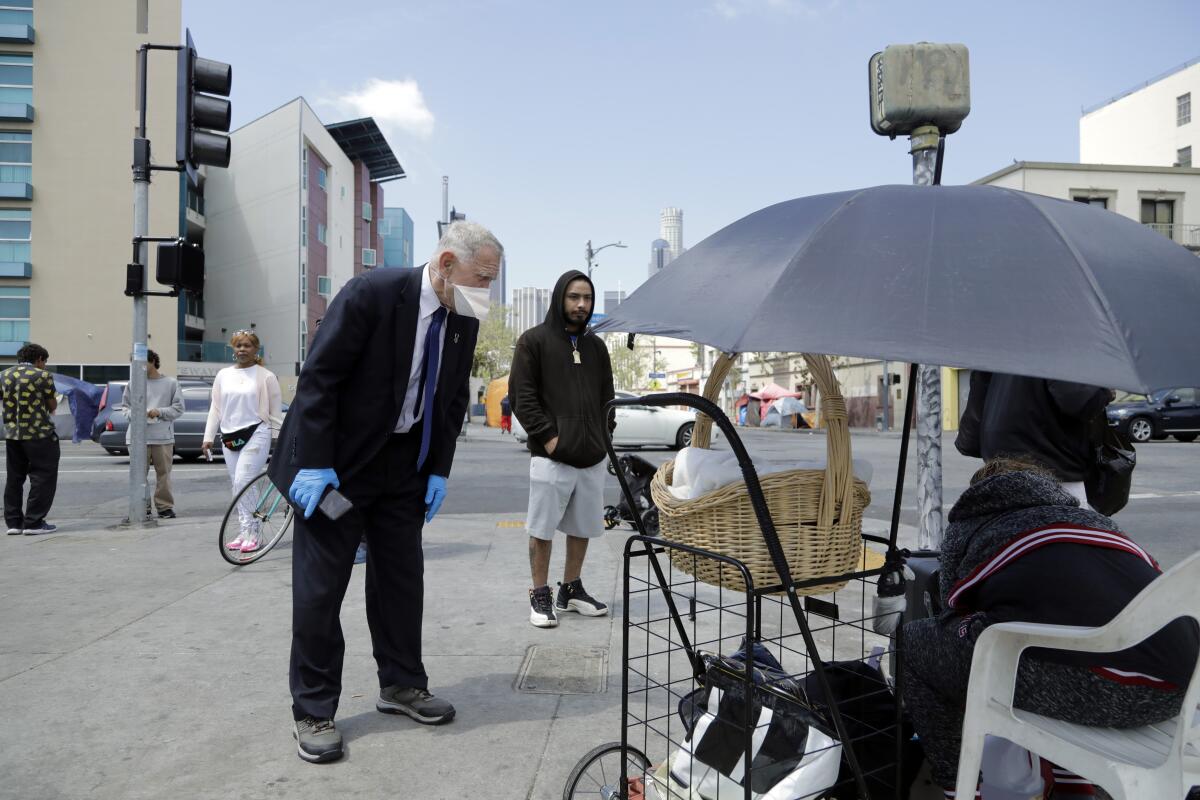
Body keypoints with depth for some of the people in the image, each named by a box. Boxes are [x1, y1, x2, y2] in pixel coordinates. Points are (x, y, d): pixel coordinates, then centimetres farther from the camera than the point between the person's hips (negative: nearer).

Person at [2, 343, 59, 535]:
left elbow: (5, 400, 17)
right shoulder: (42, 375, -8)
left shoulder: (4, 375, 8)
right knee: (42, 478, 1)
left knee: (14, 478, 14)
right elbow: (52, 406, -3)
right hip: (39, 434, -6)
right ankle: (33, 522, -1)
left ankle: (13, 521, 15)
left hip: (12, 434, 6)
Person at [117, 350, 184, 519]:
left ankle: (164, 507, 13)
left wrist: (160, 412, -11)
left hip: (163, 436, -1)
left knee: (163, 473, 4)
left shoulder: (170, 383, 4)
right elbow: (124, 406, 14)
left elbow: (178, 408, 4)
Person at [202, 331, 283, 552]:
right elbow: (215, 408, 15)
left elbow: (276, 412, 1)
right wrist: (208, 437, 10)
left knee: (242, 483, -15)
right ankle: (245, 532, 18)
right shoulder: (223, 375, 13)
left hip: (255, 435, -6)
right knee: (237, 486, 9)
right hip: (229, 437, 6)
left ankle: (252, 533, -7)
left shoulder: (266, 376, -1)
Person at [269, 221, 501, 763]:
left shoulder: (464, 320, -2)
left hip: (404, 466, 6)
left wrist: (439, 471, 1)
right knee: (320, 586, 0)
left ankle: (401, 685, 26)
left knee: (402, 577, 10)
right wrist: (315, 463, -20)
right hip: (337, 461, -6)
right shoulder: (371, 293, -21)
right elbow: (318, 376, -19)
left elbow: (454, 399, 7)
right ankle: (313, 710, 13)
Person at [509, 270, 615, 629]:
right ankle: (540, 595, 14)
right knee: (542, 528, 2)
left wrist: (604, 434, 7)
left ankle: (571, 589, 27)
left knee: (583, 527, 12)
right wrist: (548, 436, -13)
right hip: (550, 456, -5)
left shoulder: (596, 345, 15)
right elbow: (521, 395, -7)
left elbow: (607, 397, 20)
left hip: (592, 457, 6)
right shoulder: (534, 340, -1)